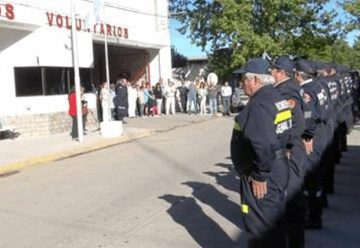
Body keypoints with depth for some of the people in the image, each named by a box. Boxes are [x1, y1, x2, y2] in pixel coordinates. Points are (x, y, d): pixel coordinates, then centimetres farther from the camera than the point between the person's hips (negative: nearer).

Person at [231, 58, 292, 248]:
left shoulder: (258, 104, -23)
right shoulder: (276, 97, 9)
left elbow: (264, 145, -31)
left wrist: (259, 176, -21)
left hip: (263, 176, -10)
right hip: (278, 169, 10)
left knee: (261, 229, 5)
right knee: (273, 222, 24)